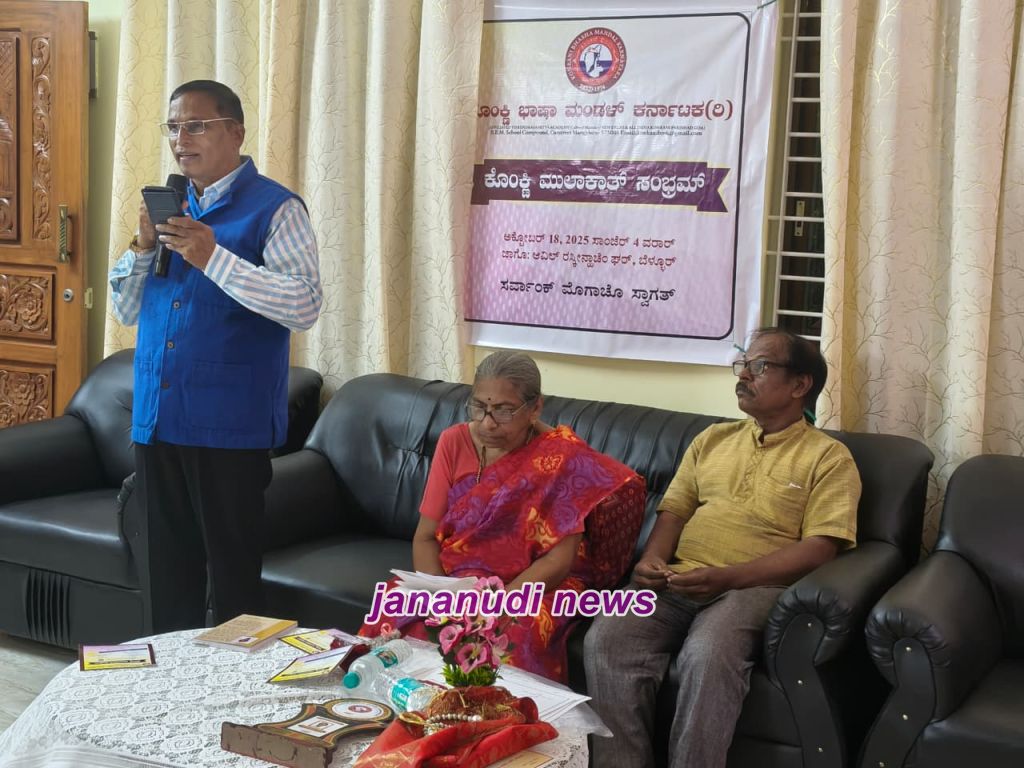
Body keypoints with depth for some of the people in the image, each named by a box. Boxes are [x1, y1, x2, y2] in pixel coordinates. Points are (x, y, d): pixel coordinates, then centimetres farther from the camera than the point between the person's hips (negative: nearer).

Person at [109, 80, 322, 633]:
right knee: (164, 572, 14)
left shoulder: (274, 208, -6)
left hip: (230, 422, -6)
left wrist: (214, 258, -24)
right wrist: (143, 247, -3)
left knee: (232, 573, 4)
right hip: (156, 418, 6)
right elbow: (125, 311, 15)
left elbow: (304, 306, -19)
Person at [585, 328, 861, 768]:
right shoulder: (712, 439, 23)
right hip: (678, 581, 5)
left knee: (706, 656, -36)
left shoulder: (828, 457, 5)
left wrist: (726, 577, -18)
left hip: (754, 585, -4)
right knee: (606, 640, -23)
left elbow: (819, 548, -6)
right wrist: (652, 559, -4)